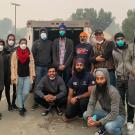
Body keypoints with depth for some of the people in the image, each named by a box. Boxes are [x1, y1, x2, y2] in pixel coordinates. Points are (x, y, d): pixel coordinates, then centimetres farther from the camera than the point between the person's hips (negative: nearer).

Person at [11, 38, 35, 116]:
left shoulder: (29, 53, 2)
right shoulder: (15, 54, -4)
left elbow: (32, 64, 5)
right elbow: (13, 65, -4)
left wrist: (33, 74, 1)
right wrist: (13, 77, -8)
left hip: (27, 76, 1)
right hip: (19, 76, -1)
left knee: (26, 92, -2)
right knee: (19, 92, 8)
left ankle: (22, 104, 26)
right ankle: (20, 108, 20)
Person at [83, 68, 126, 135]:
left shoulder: (113, 92, -31)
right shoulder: (95, 89, -12)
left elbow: (114, 113, -35)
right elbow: (91, 104, -12)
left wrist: (98, 122, -42)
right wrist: (89, 117, -33)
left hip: (118, 115, -6)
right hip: (105, 112, 6)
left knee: (109, 127, -37)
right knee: (85, 115, -12)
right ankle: (102, 128, 13)